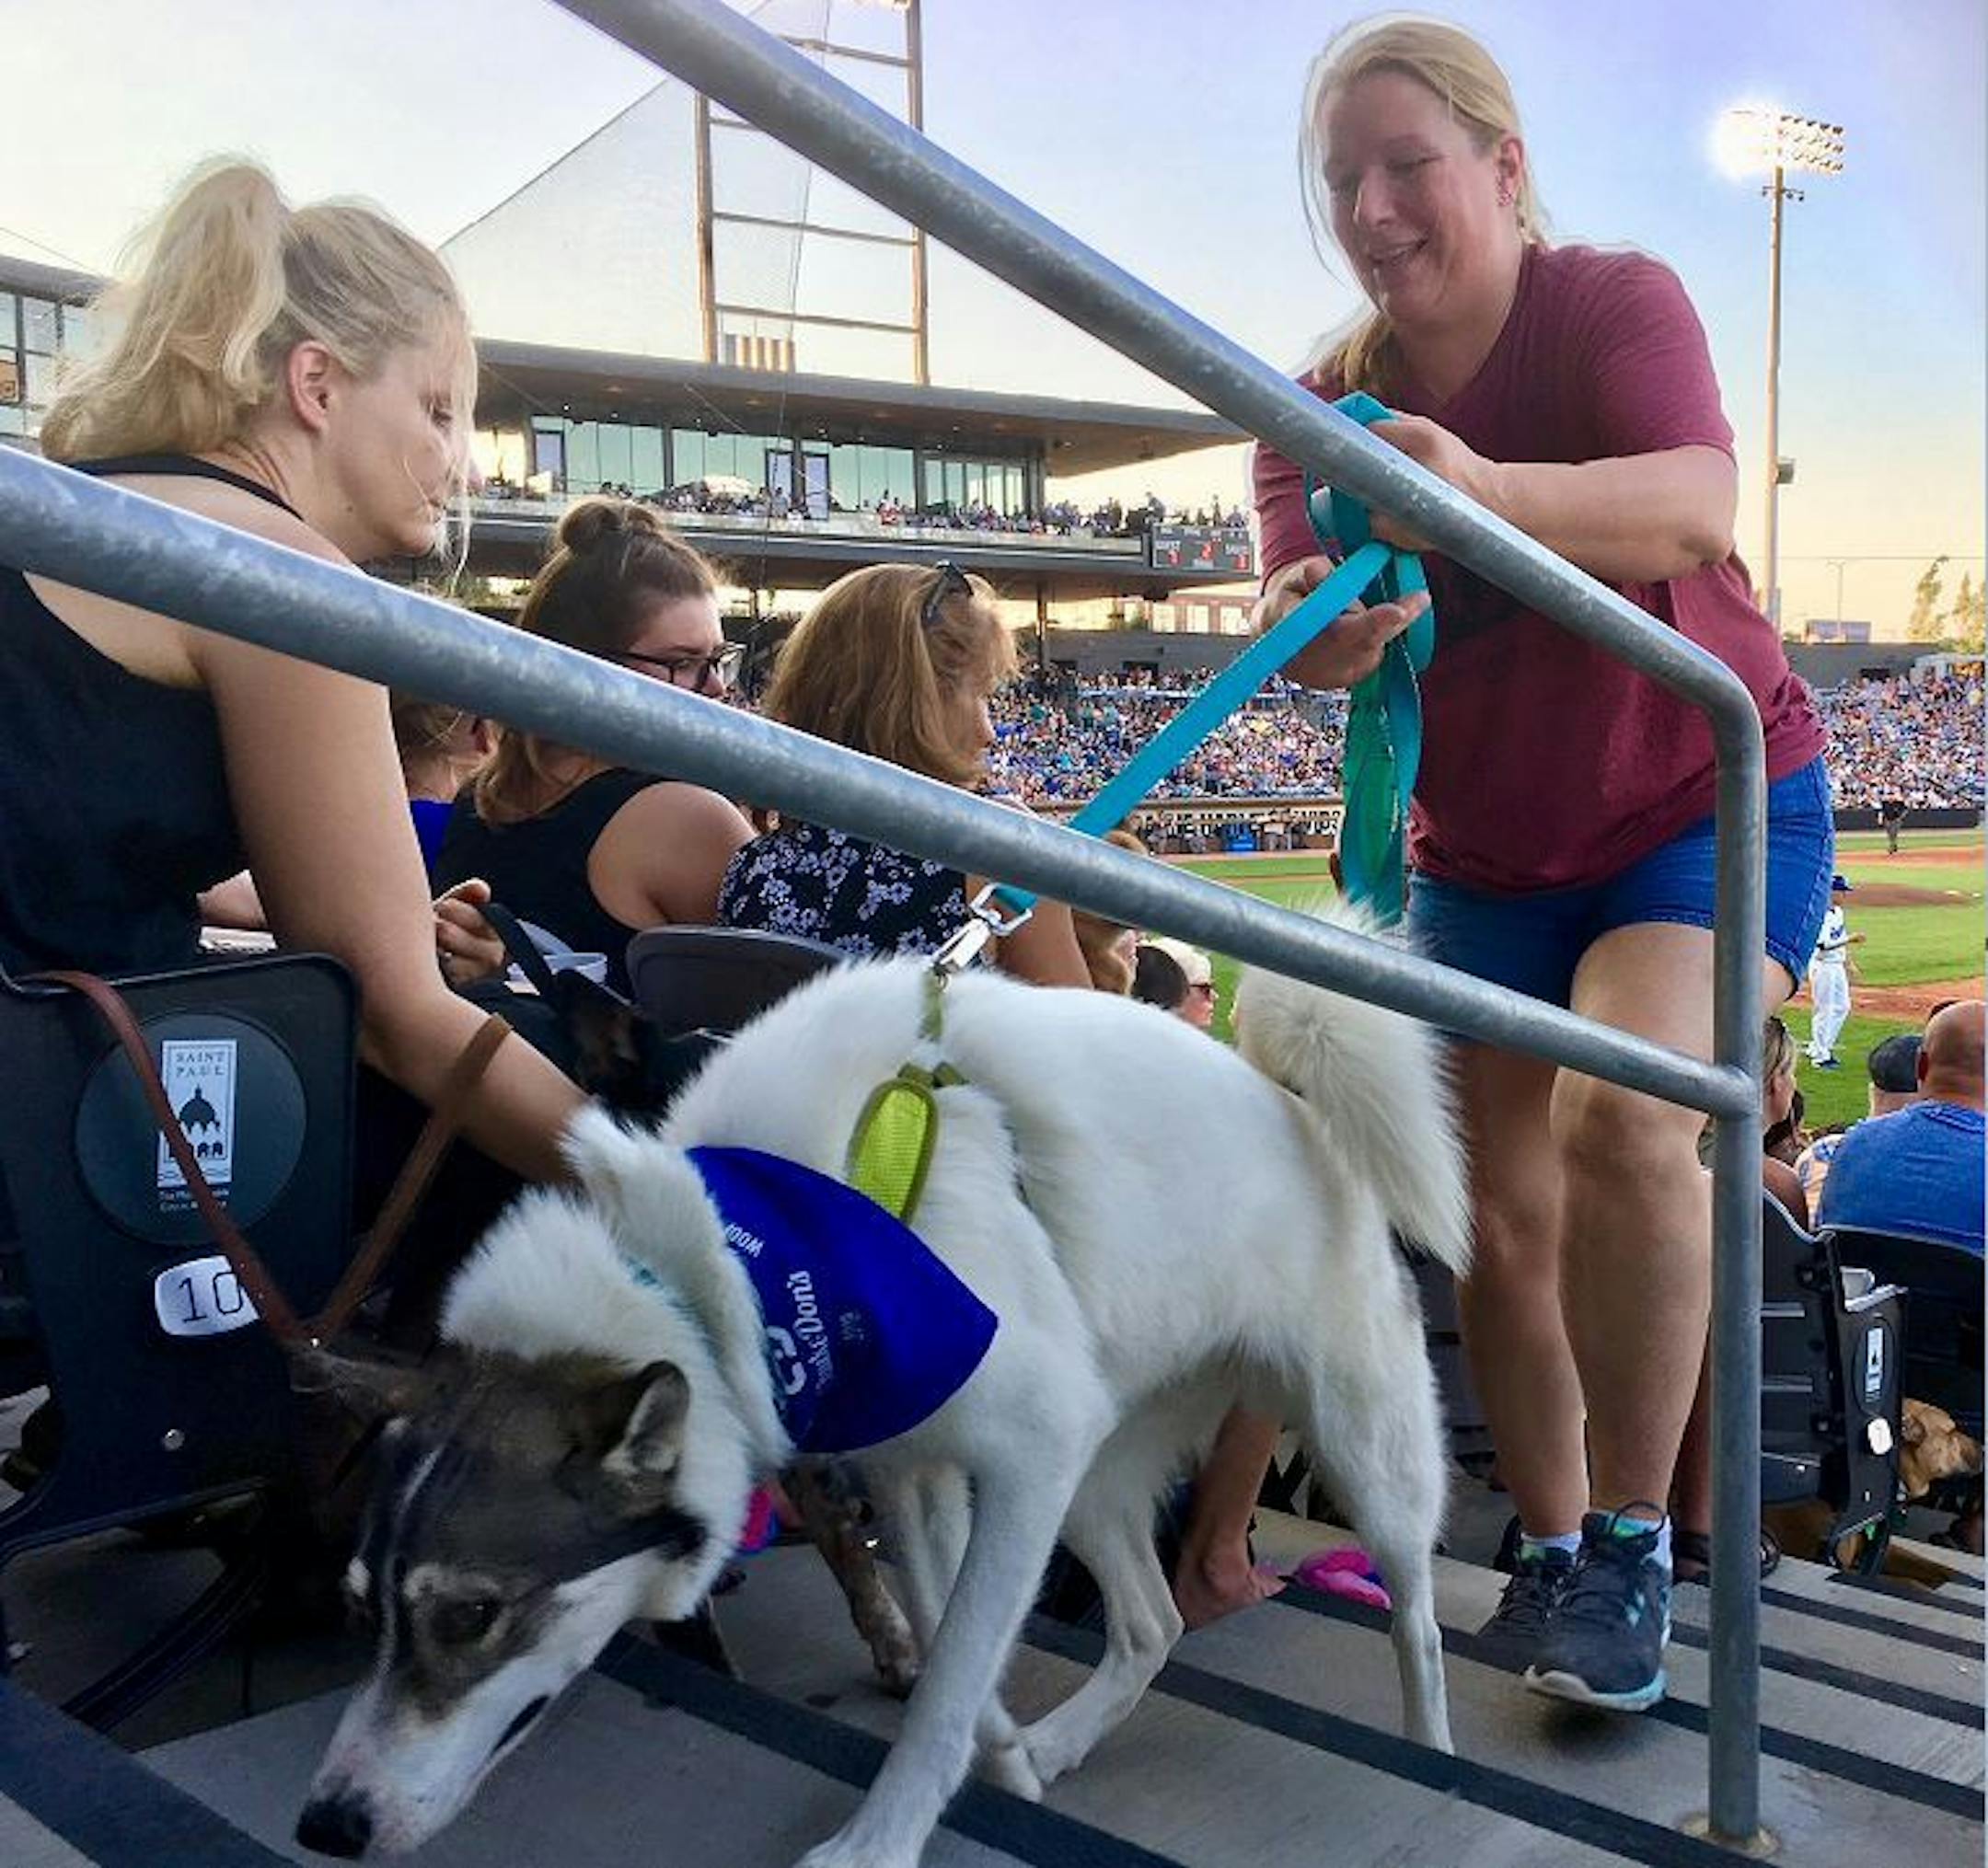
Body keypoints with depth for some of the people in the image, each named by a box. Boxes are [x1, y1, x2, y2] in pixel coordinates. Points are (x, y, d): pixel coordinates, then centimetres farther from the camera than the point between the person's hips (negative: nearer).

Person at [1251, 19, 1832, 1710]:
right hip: (1483, 855, 5)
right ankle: (1550, 1548, 22)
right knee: (1499, 1212, 0)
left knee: (1623, 1120, -29)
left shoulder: (1615, 301, -16)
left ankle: (1633, 1537, -10)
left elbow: (1698, 504, -36)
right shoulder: (1327, 409, -3)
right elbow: (1303, 602, -20)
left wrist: (1486, 492, -56)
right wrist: (1313, 629, -45)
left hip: (1711, 801, -4)